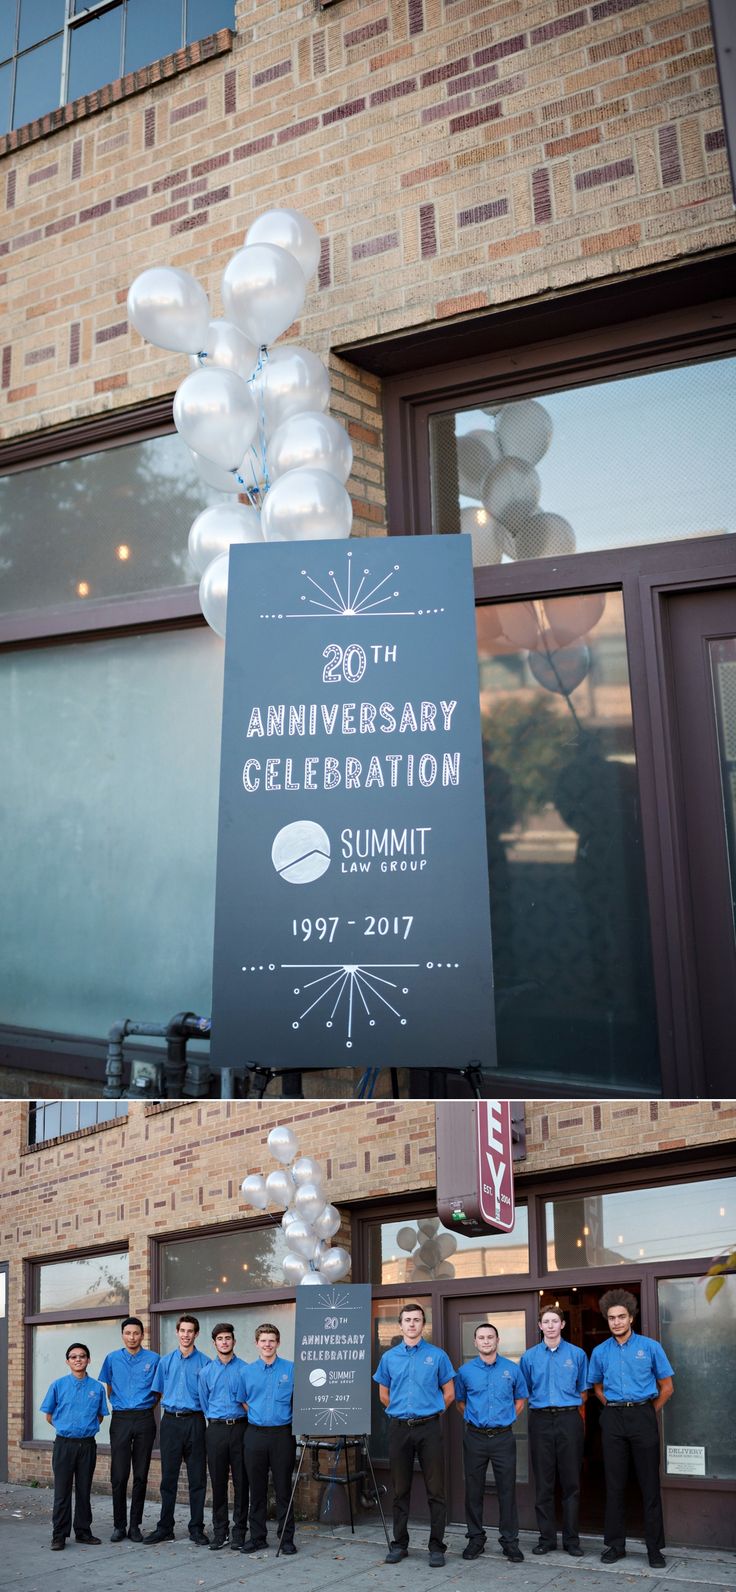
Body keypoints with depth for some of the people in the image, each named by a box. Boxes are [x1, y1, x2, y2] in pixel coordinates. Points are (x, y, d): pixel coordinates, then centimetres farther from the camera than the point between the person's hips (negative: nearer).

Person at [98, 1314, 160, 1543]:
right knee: (119, 1476, -2)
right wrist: (118, 1405, 12)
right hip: (121, 1419, 0)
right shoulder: (112, 1359, 5)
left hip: (144, 1419, 0)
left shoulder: (153, 1359, 1)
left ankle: (135, 1525, 12)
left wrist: (149, 1408, 6)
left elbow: (159, 1390, 11)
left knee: (141, 1475, 4)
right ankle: (119, 1525, 8)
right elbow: (109, 1388, 18)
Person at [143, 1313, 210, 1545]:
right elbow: (160, 1392, 15)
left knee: (197, 1478, 2)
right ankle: (165, 1528, 14)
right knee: (168, 1477, 6)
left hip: (194, 1421, -2)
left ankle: (196, 1528, 10)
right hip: (170, 1421, 2)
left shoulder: (204, 1362, 1)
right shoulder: (166, 1362, 9)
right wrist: (171, 1405, 5)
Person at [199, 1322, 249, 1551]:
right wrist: (217, 1420, 13)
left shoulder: (244, 1369, 1)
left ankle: (239, 1532, 8)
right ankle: (219, 1531, 13)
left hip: (239, 1427, -2)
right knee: (218, 1482, 5)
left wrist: (235, 1420, -1)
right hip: (215, 1429, 2)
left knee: (241, 1482, 0)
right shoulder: (207, 1371, 9)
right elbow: (204, 1403, 17)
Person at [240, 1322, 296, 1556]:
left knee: (283, 1489, 1)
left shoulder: (291, 1369, 0)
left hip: (282, 1434, -2)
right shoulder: (247, 1370, 6)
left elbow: (298, 1401, 5)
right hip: (255, 1434, 2)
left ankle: (286, 1538, 9)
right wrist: (256, 1415, 4)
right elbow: (242, 1400, 15)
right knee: (257, 1490, 8)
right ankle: (257, 1537, 17)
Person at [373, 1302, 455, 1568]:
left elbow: (449, 1393, 5)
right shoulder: (389, 1357, 6)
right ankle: (399, 1544, 19)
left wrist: (429, 1412, 7)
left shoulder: (437, 1355, 0)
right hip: (399, 1428, 2)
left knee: (435, 1490, -1)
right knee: (400, 1490, 9)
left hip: (428, 1428, -2)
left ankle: (437, 1547, 6)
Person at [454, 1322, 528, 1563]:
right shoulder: (465, 1371, 2)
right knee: (473, 1490, 5)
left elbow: (520, 1399, 14)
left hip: (503, 1437, -1)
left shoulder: (512, 1369, 2)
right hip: (474, 1437, 1)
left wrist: (506, 1418, 6)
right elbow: (459, 1401, 15)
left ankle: (510, 1540, 9)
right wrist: (474, 1419, 7)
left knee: (507, 1490, 0)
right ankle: (476, 1539, 16)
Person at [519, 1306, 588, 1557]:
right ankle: (546, 1538, 12)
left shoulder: (577, 1354, 5)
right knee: (543, 1483, 4)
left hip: (569, 1419, -1)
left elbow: (583, 1391, 11)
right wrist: (542, 1405, 8)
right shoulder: (529, 1356, 7)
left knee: (571, 1482, 1)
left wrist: (569, 1408, 6)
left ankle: (572, 1539, 9)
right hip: (541, 1421, 1)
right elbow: (524, 1392, 14)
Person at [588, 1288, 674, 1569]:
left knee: (649, 1484, -1)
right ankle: (615, 1544, 16)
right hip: (613, 1419, 2)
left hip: (643, 1416, -2)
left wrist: (648, 1412, 3)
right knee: (614, 1484, 7)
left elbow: (667, 1388, 4)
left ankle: (655, 1548, 7)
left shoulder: (650, 1347, -2)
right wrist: (614, 1408, 9)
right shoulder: (600, 1352, 5)